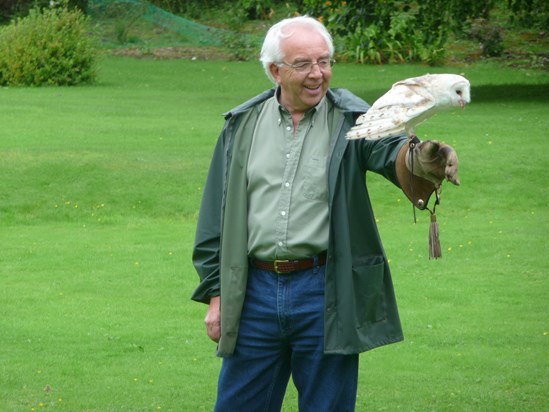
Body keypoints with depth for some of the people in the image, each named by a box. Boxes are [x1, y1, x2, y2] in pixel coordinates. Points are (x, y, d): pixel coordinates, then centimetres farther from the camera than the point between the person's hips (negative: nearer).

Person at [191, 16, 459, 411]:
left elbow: (391, 149, -22)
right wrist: (216, 296, 8)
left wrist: (419, 157, -47)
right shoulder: (243, 126, 7)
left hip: (325, 292, -2)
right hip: (255, 292, 2)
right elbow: (216, 220, 11)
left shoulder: (350, 120, 0)